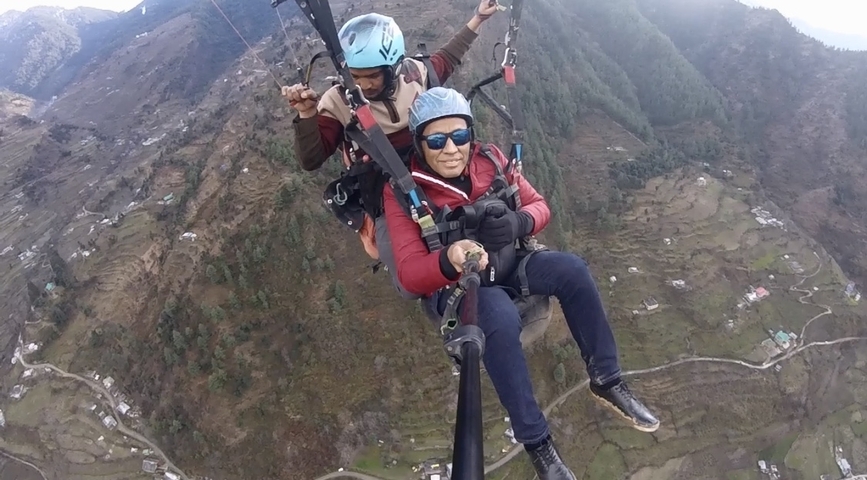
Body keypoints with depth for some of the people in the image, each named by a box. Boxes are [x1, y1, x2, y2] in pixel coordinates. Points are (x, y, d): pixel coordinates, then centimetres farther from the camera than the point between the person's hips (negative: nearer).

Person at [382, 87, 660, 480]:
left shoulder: (490, 159, -7)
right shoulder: (403, 191, -17)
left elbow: (539, 206, 1)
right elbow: (409, 273, -19)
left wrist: (518, 222, -24)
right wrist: (448, 260, -42)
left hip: (507, 263, 4)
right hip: (453, 285, -4)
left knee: (571, 268, -22)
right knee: (501, 319, -36)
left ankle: (606, 381, -4)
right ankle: (537, 443, -20)